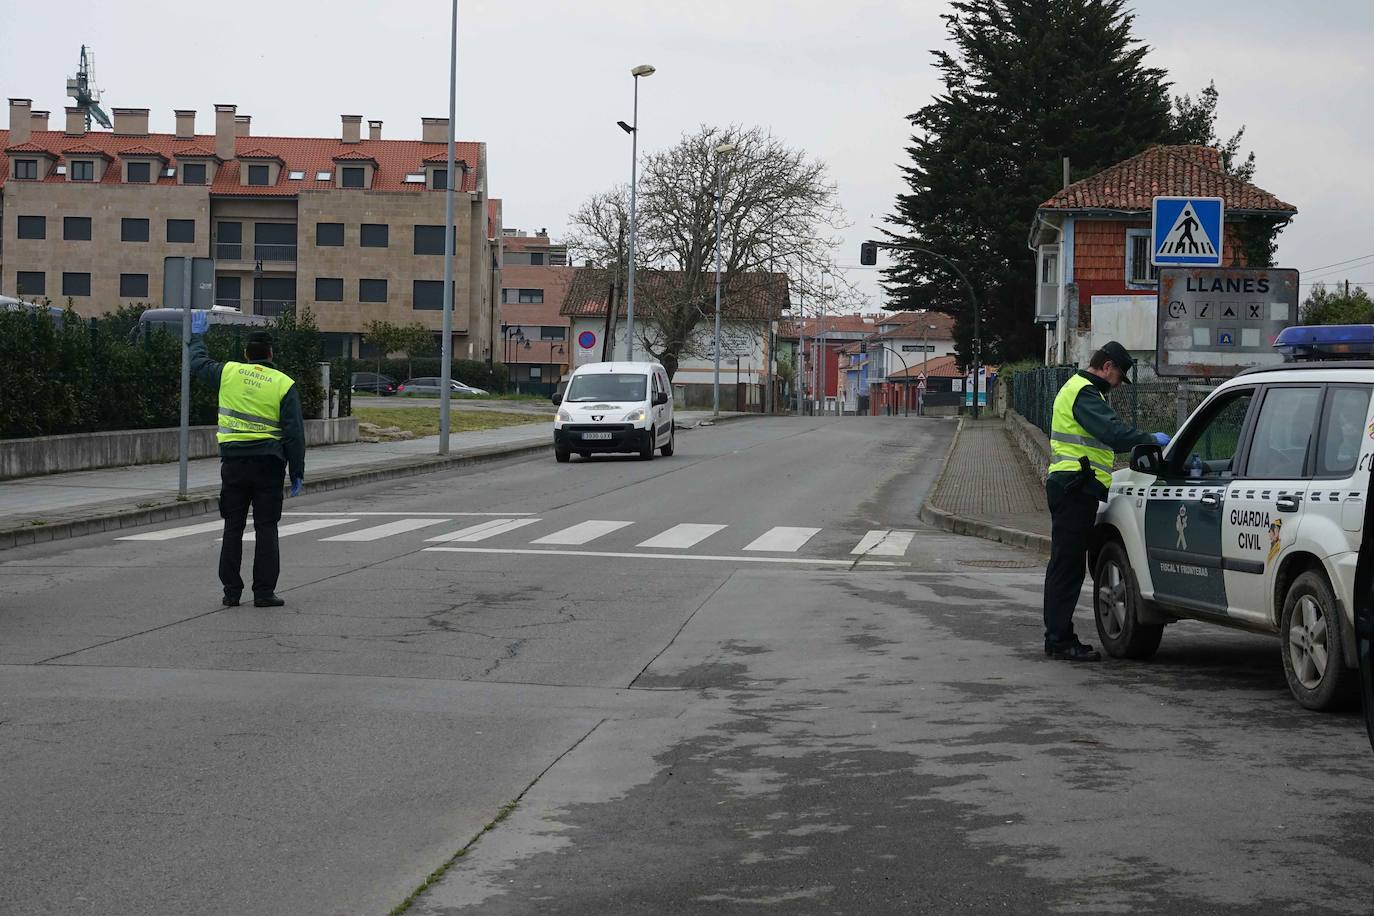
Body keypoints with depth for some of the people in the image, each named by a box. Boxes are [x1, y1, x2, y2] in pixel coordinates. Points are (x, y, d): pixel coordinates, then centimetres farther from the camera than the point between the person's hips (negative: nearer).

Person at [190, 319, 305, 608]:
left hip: (234, 462, 2)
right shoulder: (284, 384, -3)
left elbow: (198, 363, 21)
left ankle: (231, 591, 10)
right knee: (266, 528, 2)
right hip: (268, 465, -2)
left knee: (233, 527, 8)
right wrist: (297, 472, 1)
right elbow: (295, 432, -4)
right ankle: (264, 592, 1)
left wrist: (197, 337, 40)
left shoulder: (228, 373, 1)